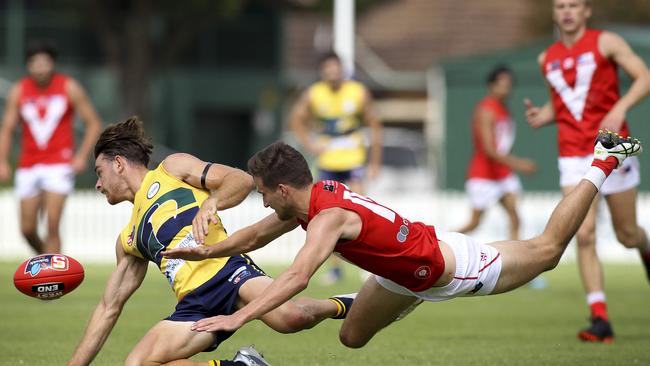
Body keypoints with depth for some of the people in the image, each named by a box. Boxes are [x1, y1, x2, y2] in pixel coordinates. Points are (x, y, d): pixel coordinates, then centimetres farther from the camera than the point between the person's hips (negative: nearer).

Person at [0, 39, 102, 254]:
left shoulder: (69, 88, -2)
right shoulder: (19, 91, 3)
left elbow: (93, 123, 2)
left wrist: (82, 156, -11)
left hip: (59, 165, -3)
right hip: (29, 167, 3)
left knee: (52, 224, -16)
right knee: (27, 229, 3)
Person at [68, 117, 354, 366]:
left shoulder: (172, 168, 15)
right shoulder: (128, 241, 29)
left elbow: (242, 180, 5)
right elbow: (109, 308, 30)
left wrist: (210, 205, -16)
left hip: (228, 270, -6)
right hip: (194, 305, 6)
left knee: (288, 317, -37)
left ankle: (338, 307, -1)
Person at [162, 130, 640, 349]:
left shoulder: (329, 217, -36)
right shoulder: (311, 198, -9)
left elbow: (297, 277, -50)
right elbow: (256, 236, 7)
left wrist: (239, 317, -57)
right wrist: (208, 251, -5)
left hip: (448, 263, -8)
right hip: (405, 272, 8)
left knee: (547, 248, 11)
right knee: (353, 336, 13)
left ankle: (603, 164, 26)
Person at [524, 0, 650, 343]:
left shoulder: (606, 43, -3)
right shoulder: (547, 59, 11)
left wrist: (620, 109, -24)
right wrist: (542, 115, 3)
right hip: (573, 158, 2)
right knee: (584, 236, -13)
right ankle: (600, 318, -15)